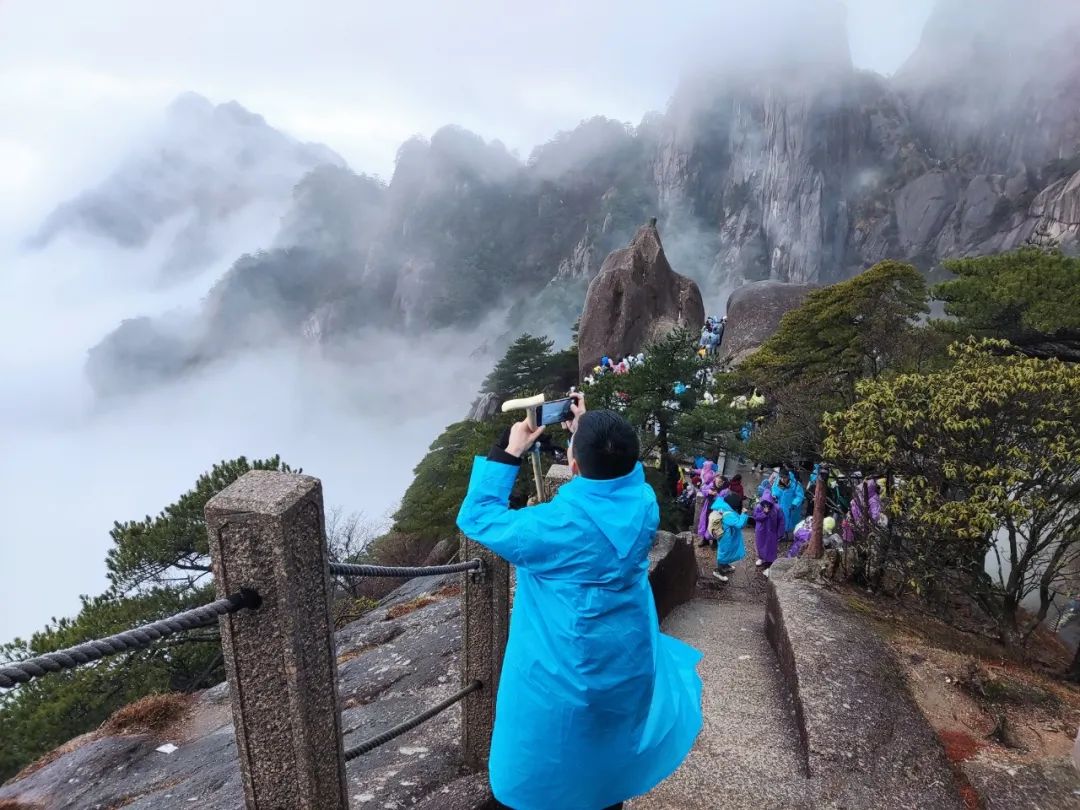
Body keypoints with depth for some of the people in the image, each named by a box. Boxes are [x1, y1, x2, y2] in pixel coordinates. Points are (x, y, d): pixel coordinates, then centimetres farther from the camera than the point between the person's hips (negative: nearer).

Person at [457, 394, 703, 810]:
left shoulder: (553, 526, -30)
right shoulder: (644, 504, -15)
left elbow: (475, 517, -15)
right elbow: (619, 470, 11)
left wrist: (510, 452, -12)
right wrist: (588, 433, 8)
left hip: (563, 679, -5)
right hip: (627, 667, 5)